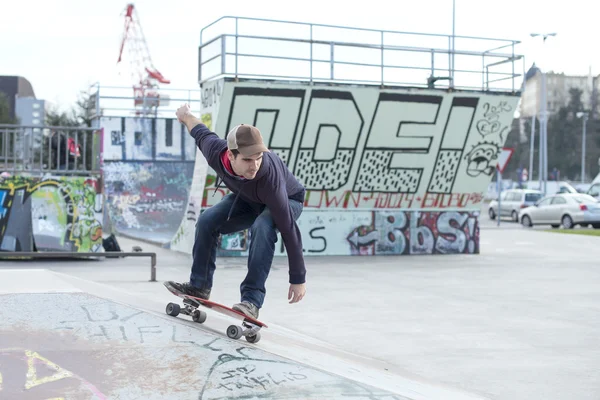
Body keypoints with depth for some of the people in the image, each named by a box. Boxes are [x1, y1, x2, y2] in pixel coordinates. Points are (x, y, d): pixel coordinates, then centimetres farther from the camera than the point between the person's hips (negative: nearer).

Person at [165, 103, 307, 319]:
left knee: (262, 227, -35)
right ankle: (199, 286, 10)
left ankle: (252, 300, -30)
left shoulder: (270, 178, -45)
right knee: (207, 221, -7)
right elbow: (201, 131, -7)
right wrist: (186, 114, 16)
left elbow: (289, 230, -40)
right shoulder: (215, 152, -33)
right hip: (247, 197, 6)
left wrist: (298, 279, -35)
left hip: (287, 200, -5)